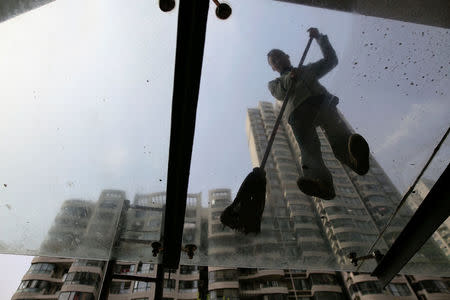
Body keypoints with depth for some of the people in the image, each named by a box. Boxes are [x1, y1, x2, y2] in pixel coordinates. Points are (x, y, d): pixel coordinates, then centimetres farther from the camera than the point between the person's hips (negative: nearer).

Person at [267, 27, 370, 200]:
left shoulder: (308, 69, 44)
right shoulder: (274, 84, 38)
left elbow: (331, 60, 33)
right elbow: (280, 94, 14)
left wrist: (319, 37, 30)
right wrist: (289, 79, -4)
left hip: (321, 100, 3)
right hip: (297, 111, -2)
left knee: (339, 136, -32)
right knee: (309, 147, -33)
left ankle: (355, 156, -60)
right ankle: (321, 183, -56)